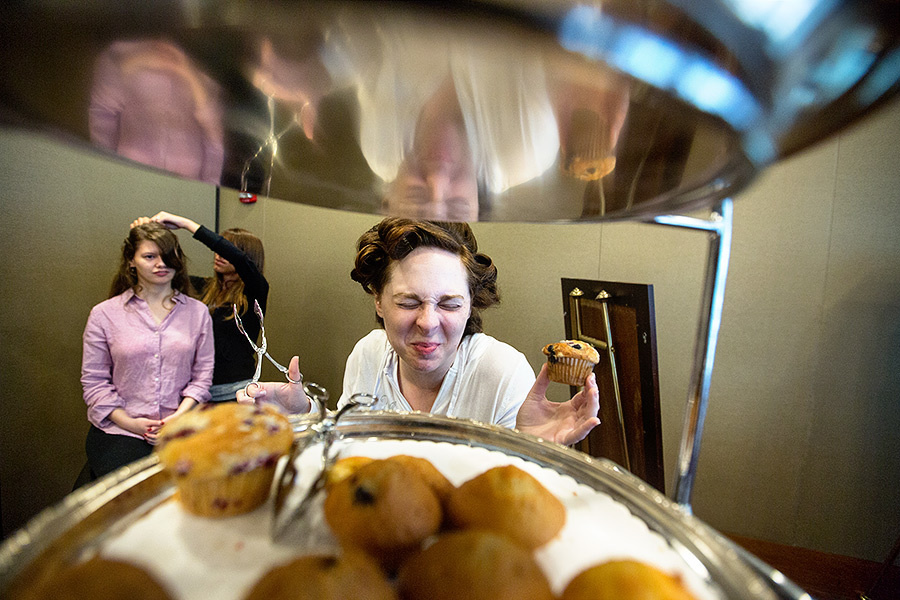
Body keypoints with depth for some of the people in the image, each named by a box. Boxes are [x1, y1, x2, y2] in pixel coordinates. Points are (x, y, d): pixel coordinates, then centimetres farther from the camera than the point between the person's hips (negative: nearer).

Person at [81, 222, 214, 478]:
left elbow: (202, 374, 5)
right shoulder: (104, 314, 5)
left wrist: (179, 416, -9)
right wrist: (129, 422, -8)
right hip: (118, 429, -1)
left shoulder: (197, 312, 8)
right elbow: (94, 380, 3)